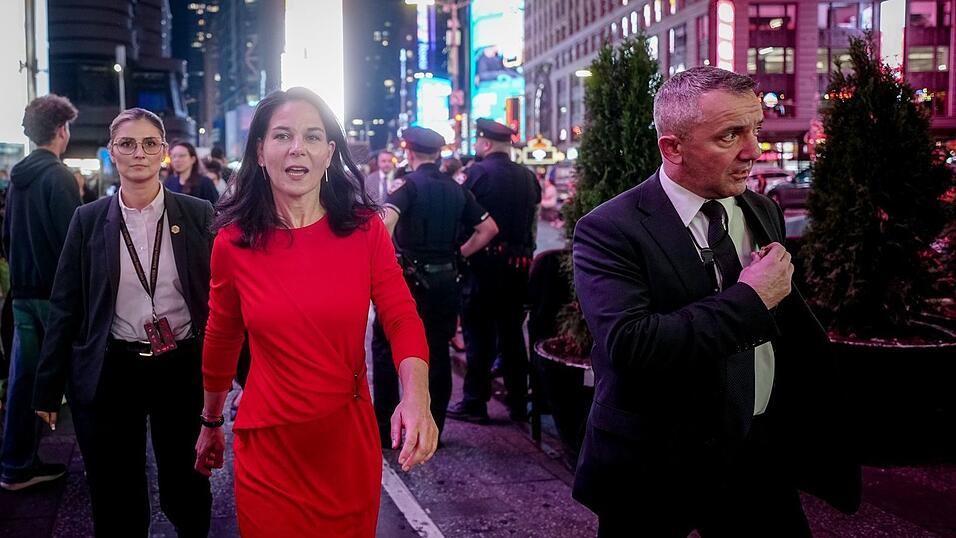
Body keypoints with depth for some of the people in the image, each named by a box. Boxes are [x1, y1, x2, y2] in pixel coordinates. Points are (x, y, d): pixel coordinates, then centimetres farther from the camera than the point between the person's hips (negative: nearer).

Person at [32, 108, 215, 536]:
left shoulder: (197, 214, -2)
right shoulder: (89, 220, 0)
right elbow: (66, 306, 3)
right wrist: (49, 386, 3)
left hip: (183, 369, 0)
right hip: (110, 373, 1)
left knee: (186, 491, 14)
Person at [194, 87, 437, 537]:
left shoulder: (366, 229, -6)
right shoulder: (233, 243, -5)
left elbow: (402, 319, -9)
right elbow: (221, 340, 7)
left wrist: (415, 399, -28)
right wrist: (210, 424, 17)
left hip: (349, 438, 1)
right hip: (268, 446, -1)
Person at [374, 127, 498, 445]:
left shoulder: (410, 184, -8)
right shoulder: (456, 189, 8)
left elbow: (387, 220, -26)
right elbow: (489, 228, 10)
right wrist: (459, 254, 11)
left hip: (410, 277, -5)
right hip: (446, 279, 5)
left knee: (385, 347, 8)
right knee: (438, 352, 11)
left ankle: (384, 426, 8)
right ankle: (433, 428, 16)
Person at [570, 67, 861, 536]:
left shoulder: (763, 214, 5)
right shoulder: (609, 231, -16)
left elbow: (795, 334, 14)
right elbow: (629, 347, -31)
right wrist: (749, 299, -23)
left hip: (760, 457, 5)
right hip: (656, 472, -5)